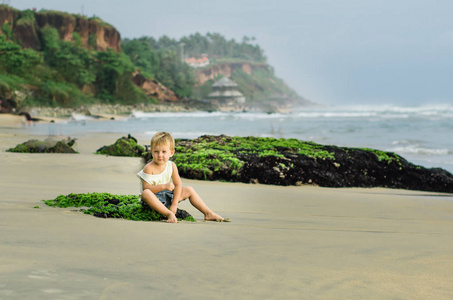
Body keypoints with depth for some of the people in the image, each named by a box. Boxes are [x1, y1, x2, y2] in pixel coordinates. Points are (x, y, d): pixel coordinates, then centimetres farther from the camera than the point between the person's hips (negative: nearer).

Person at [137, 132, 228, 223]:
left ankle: (209, 214, 8)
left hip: (168, 196, 6)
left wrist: (174, 204, -12)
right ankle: (169, 214, -42)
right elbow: (146, 188, -22)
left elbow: (178, 185, -2)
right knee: (146, 193, -39)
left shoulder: (172, 166, -3)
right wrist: (163, 186, -34)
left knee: (189, 190, 5)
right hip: (154, 198, -6)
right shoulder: (149, 168, -17)